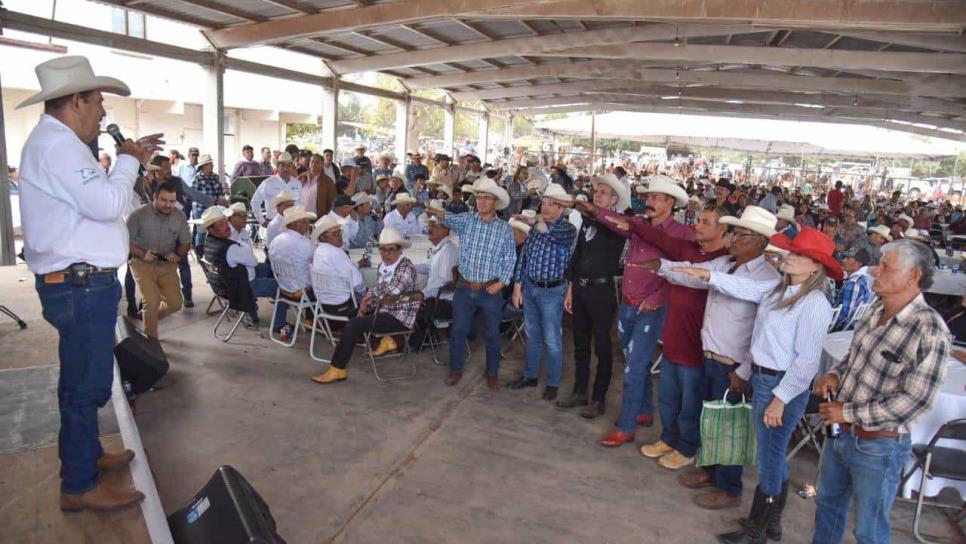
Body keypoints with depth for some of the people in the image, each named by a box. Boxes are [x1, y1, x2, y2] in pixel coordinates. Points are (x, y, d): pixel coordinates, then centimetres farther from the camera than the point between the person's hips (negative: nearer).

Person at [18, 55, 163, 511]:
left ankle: (87, 454, 38)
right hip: (80, 286, -11)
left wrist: (131, 159, 16)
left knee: (84, 379, 22)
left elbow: (95, 195, 21)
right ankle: (80, 486, 10)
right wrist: (127, 161, -9)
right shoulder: (57, 144, -16)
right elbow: (108, 203, -25)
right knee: (85, 383, -2)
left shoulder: (55, 141, 17)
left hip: (81, 283, 11)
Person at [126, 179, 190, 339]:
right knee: (152, 301, -17)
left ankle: (148, 318, 31)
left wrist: (178, 255, -16)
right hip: (143, 264, -4)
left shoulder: (179, 216, -4)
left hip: (167, 265, 4)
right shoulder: (138, 215, -14)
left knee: (175, 304, 0)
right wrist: (143, 254, -25)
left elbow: (186, 243, 4)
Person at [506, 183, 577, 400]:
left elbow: (551, 231, -34)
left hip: (552, 291, -5)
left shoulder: (568, 229, -12)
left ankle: (553, 384, 20)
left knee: (552, 340, 5)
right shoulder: (535, 227, 6)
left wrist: (531, 220, -16)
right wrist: (517, 287, 6)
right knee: (532, 335, 18)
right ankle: (530, 375, 33)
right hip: (529, 287, 6)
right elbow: (523, 256, 9)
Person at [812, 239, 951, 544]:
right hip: (840, 434, 7)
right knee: (827, 505, 25)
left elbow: (916, 399, -23)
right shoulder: (875, 312, 1)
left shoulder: (930, 330, -22)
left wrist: (849, 413, -20)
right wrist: (835, 374, -4)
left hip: (879, 446, -7)